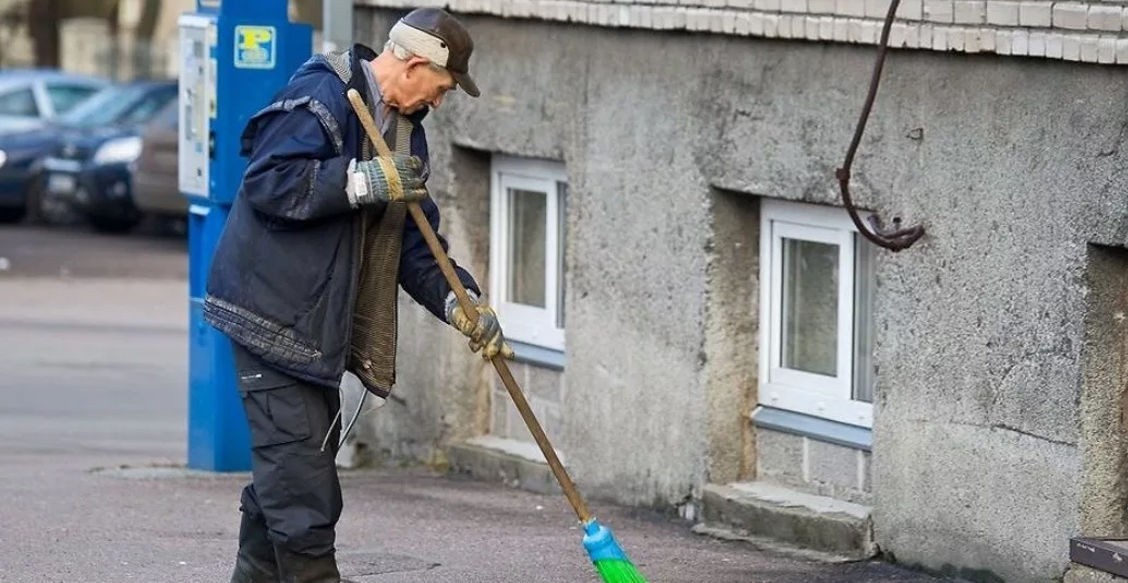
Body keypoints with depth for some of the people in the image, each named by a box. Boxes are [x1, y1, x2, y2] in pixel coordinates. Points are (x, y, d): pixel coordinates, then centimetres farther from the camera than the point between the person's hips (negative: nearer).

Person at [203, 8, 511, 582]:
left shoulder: (404, 129, 13)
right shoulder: (319, 97, -16)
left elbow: (413, 242, 13)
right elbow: (269, 184, -25)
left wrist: (460, 303, -2)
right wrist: (363, 182, -27)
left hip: (318, 319, 10)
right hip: (270, 307, -10)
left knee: (303, 455, 14)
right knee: (295, 454, -11)